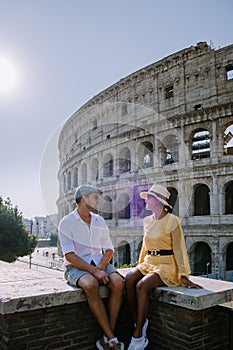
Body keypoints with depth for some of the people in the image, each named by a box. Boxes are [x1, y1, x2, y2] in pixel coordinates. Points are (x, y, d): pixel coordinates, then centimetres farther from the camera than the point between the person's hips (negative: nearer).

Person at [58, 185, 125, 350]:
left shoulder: (100, 221, 11)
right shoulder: (66, 223, -5)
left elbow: (109, 250, 10)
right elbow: (69, 256, -13)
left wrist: (100, 267, -10)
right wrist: (94, 271, -22)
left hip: (99, 263, 5)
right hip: (76, 266, -4)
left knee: (118, 282, -25)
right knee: (91, 284, -36)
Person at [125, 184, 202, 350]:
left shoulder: (172, 221, -8)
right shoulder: (147, 220, 12)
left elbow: (179, 249, -10)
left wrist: (184, 276, -12)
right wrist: (140, 266, 14)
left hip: (167, 265, -6)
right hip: (149, 263, 6)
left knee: (141, 286, -30)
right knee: (129, 278, -25)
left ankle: (138, 336, -19)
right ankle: (140, 323, -15)